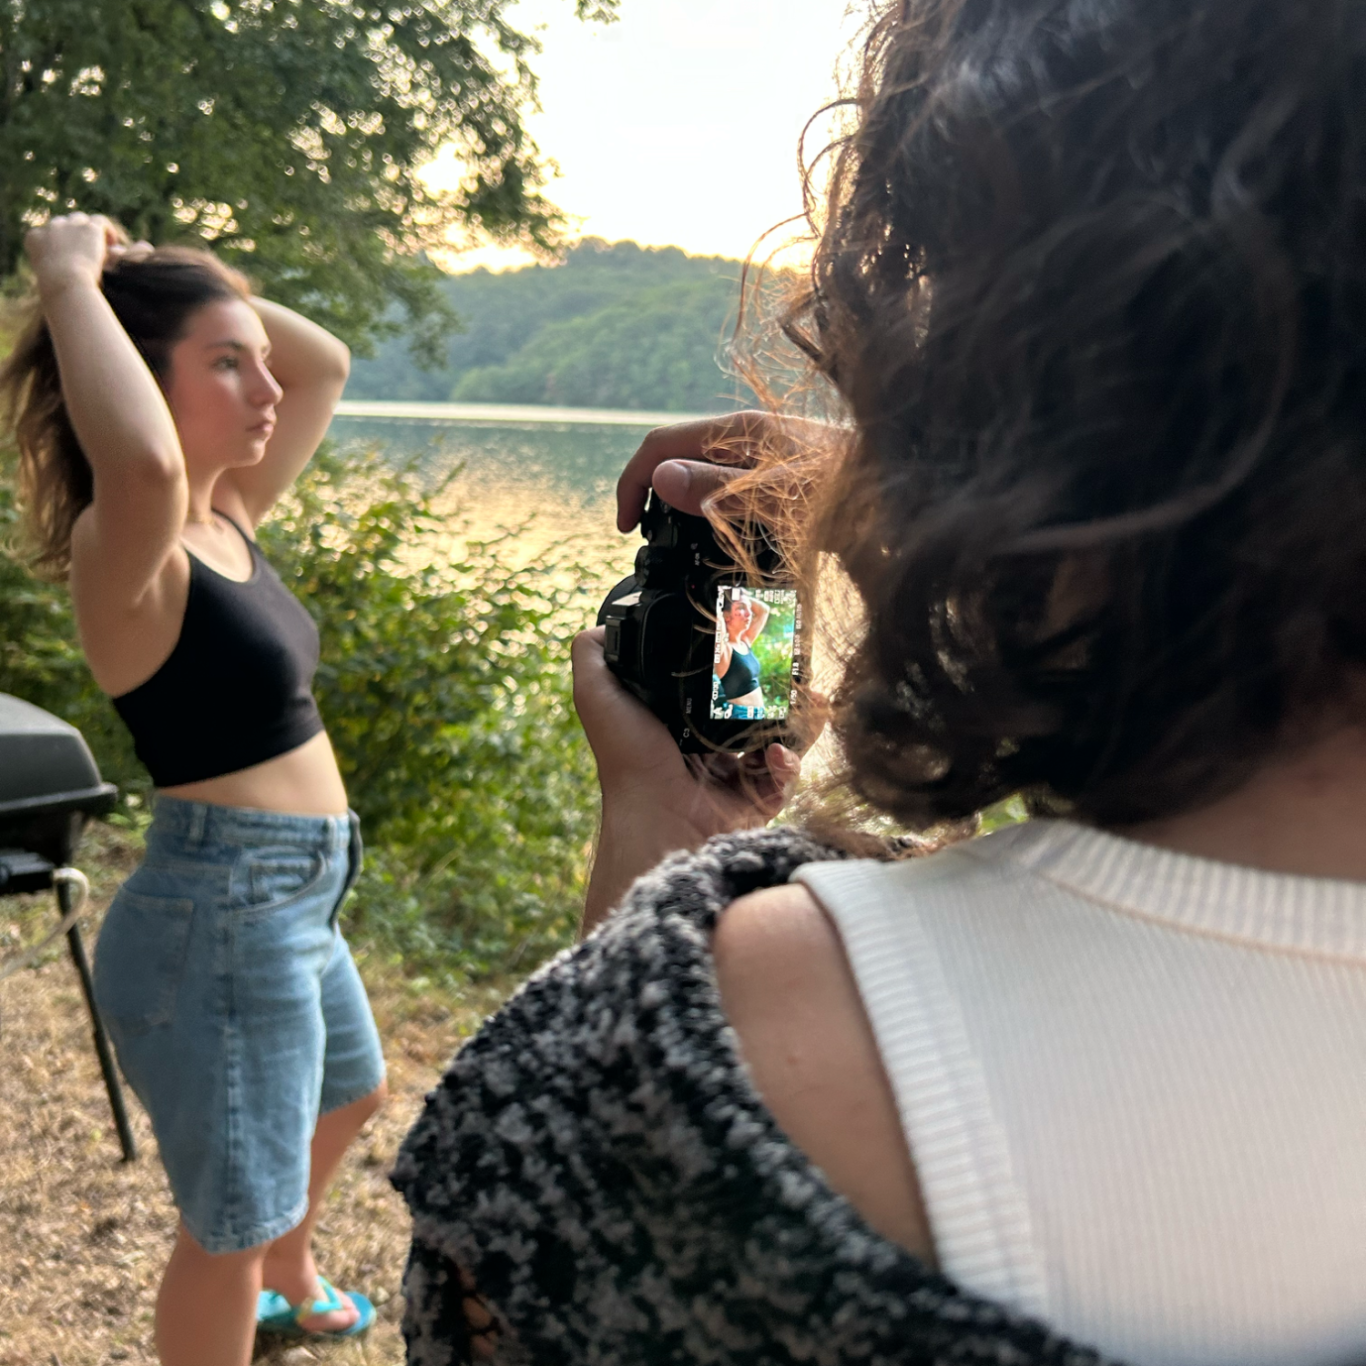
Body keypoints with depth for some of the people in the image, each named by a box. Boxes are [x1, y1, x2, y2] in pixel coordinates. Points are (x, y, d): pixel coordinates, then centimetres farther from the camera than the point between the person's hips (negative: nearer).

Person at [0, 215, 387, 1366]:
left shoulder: (228, 521, 3)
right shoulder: (126, 549, -22)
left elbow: (326, 362, 14)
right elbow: (142, 462, -47)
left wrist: (166, 280, 3)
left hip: (296, 900, 10)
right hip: (220, 919, -10)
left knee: (350, 1097, 34)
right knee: (231, 1229, 8)